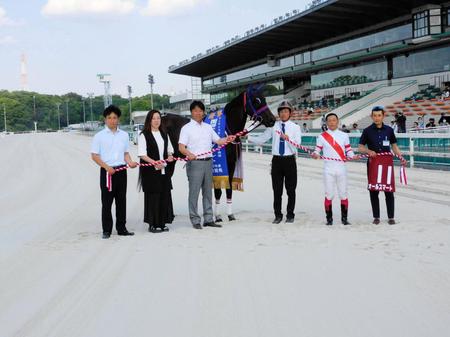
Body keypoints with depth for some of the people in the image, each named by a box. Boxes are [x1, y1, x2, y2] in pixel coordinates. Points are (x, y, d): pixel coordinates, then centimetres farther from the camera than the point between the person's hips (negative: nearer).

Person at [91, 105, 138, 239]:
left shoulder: (124, 135, 10)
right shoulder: (99, 136, -2)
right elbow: (94, 155, -4)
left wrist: (130, 162, -5)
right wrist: (107, 167, -16)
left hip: (121, 171, 4)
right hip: (107, 171, -4)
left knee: (121, 200, 9)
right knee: (106, 202, 0)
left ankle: (121, 228, 17)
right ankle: (106, 230, 7)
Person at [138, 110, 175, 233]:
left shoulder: (164, 135, 15)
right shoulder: (144, 135, -4)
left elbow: (170, 150, 23)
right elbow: (142, 154, -10)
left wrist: (170, 156, 1)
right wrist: (154, 162, -22)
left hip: (164, 170, 6)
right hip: (150, 171, -6)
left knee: (165, 196, 4)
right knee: (153, 196, -5)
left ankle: (162, 223, 13)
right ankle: (152, 224, 3)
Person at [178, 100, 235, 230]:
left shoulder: (208, 127, 15)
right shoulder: (187, 128, -2)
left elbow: (218, 140, 16)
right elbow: (181, 147, -12)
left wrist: (227, 139, -5)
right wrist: (188, 154, -32)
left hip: (208, 162, 6)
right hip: (195, 162, -6)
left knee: (208, 191, 10)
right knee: (194, 192, -3)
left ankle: (208, 219, 17)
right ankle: (195, 220, 3)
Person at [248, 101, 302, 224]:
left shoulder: (295, 127, -1)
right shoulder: (273, 126, 5)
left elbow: (297, 144, -13)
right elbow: (261, 140, 3)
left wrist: (288, 138, -31)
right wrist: (247, 137, -8)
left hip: (289, 160, -2)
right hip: (276, 160, 2)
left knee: (291, 189, 7)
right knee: (277, 190, 7)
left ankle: (290, 215, 18)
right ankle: (278, 215, 16)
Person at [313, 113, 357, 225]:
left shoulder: (344, 136, 7)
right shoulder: (322, 136, 4)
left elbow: (349, 151, 8)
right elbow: (317, 150, 4)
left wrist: (353, 157, -11)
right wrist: (315, 155, -18)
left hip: (341, 168, 1)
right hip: (328, 169, -1)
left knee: (343, 194, 3)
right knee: (329, 194, 0)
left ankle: (344, 218, 12)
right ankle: (329, 218, 8)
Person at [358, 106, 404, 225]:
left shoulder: (389, 130, 7)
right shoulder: (367, 131, 4)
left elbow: (394, 146, 13)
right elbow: (361, 147, 5)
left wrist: (401, 157, -2)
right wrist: (369, 151, -16)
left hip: (387, 162, 1)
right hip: (373, 162, 0)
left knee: (389, 190, 0)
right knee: (373, 190, 2)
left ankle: (391, 217, 10)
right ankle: (376, 217, 12)